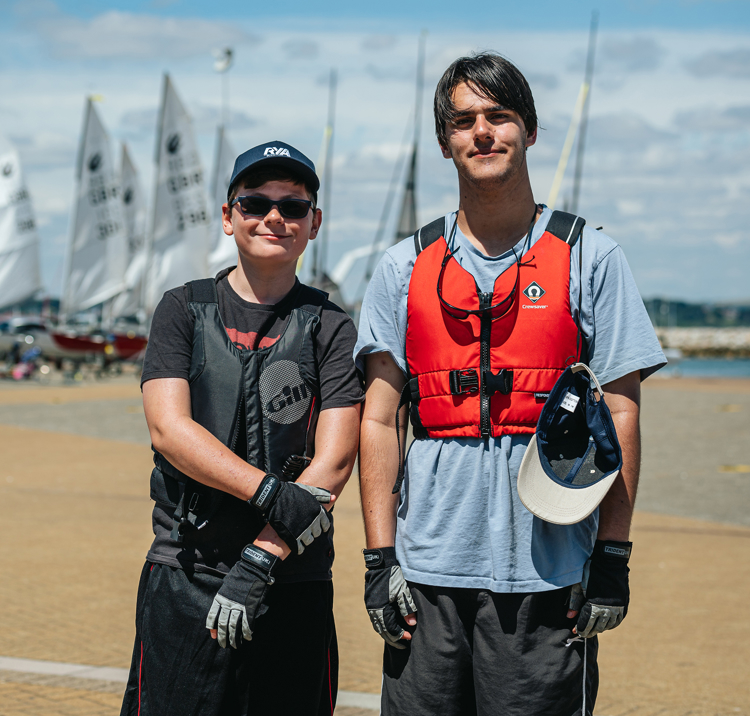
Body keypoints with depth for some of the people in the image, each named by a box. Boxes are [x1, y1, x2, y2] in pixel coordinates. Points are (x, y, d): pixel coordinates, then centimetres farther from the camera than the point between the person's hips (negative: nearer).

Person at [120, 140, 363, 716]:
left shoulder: (331, 328, 4)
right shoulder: (183, 311, 8)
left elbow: (334, 462, -5)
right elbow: (169, 428, -5)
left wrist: (260, 560, -15)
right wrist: (269, 491, -18)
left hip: (294, 587, 0)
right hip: (182, 581, 1)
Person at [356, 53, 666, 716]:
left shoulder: (590, 258, 5)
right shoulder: (404, 268, 10)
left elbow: (620, 415, 2)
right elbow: (379, 420, 7)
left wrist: (612, 558, -3)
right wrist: (381, 557, 0)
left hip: (547, 573, -2)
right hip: (427, 570, 2)